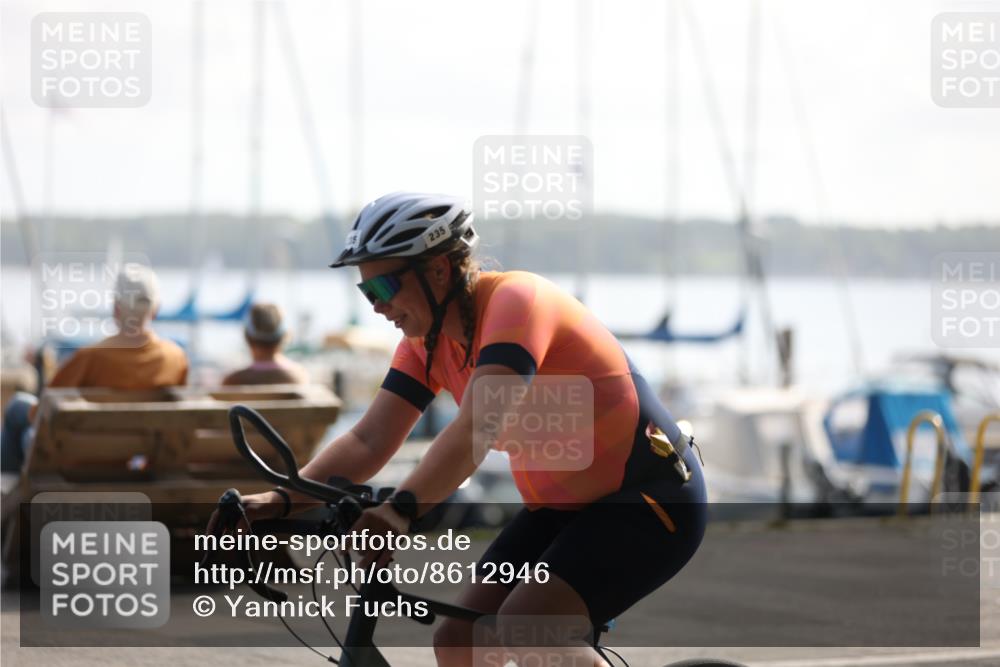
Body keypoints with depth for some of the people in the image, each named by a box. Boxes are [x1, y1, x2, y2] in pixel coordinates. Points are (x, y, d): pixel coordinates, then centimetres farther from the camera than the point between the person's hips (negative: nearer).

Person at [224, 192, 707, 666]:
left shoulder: (514, 301, -24)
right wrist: (281, 499, -21)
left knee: (524, 625, -28)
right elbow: (367, 441, -5)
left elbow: (477, 429, -38)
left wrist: (401, 509, -51)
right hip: (560, 506, 9)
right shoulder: (427, 339, 1)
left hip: (650, 501, -9)